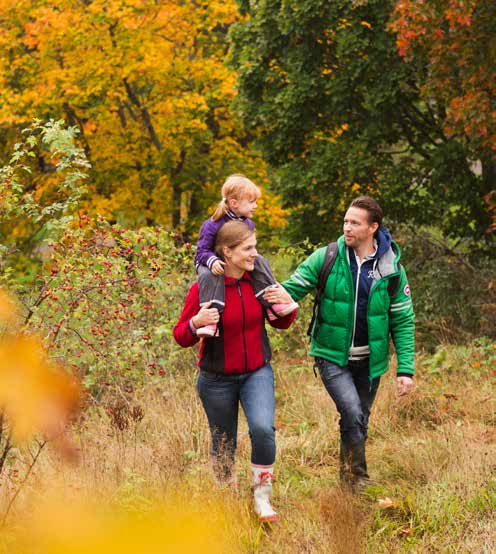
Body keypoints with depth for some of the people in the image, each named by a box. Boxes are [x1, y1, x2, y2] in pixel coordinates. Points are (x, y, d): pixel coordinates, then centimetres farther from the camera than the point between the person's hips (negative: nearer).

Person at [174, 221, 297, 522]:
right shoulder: (204, 288, -15)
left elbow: (280, 324, 9)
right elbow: (181, 337, -11)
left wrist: (288, 307, -12)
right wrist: (196, 323, -32)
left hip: (257, 372, 2)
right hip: (218, 379, -2)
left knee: (263, 428, -21)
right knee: (224, 442, 11)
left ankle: (262, 497, -5)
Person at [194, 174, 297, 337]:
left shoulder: (248, 224, 2)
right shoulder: (212, 225, -19)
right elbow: (203, 250, -18)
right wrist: (212, 261, -38)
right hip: (209, 263, -6)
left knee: (259, 261, -15)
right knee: (209, 275, -40)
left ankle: (273, 305, -19)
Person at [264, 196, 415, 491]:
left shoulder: (392, 269, -5)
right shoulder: (326, 259, -8)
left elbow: (403, 320, -1)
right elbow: (294, 287, -3)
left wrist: (406, 369, -6)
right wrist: (277, 295, -29)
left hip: (369, 361, 2)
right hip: (332, 356, -2)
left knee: (359, 422, 13)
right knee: (352, 413, -20)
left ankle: (347, 474, 34)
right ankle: (358, 478, -5)